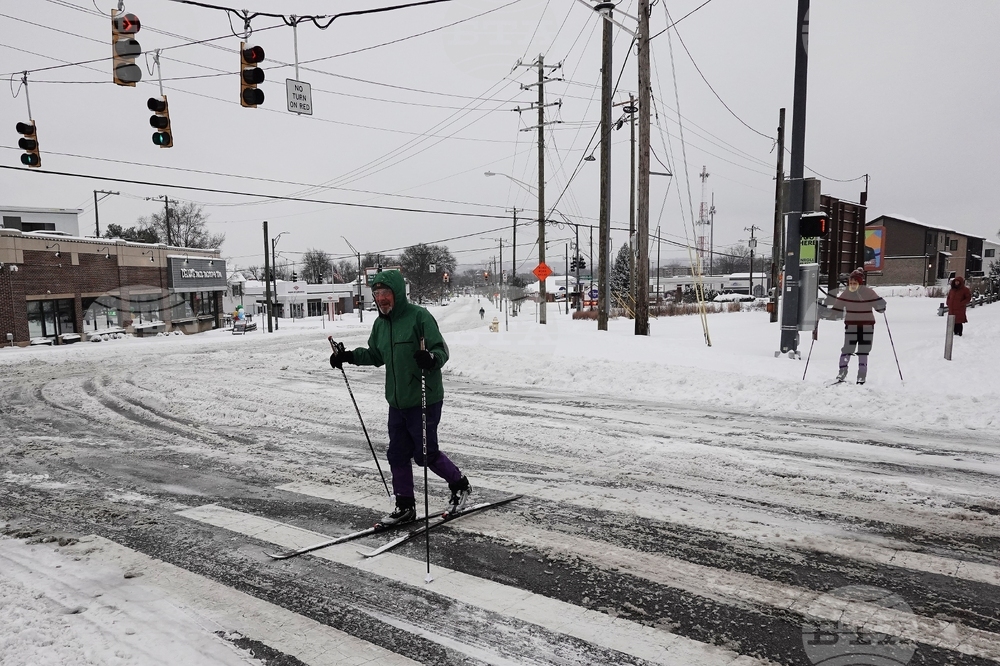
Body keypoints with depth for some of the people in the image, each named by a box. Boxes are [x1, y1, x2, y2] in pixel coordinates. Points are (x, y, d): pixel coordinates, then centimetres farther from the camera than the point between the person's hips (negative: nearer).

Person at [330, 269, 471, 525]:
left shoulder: (419, 316, -14)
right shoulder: (380, 324, 9)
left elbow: (442, 350, -17)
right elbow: (375, 356, 23)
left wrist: (431, 358, -38)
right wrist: (349, 356, 12)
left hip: (424, 400, -7)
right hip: (396, 401, 8)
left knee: (425, 453, 1)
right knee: (397, 454, 11)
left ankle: (459, 484, 26)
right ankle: (405, 506, 25)